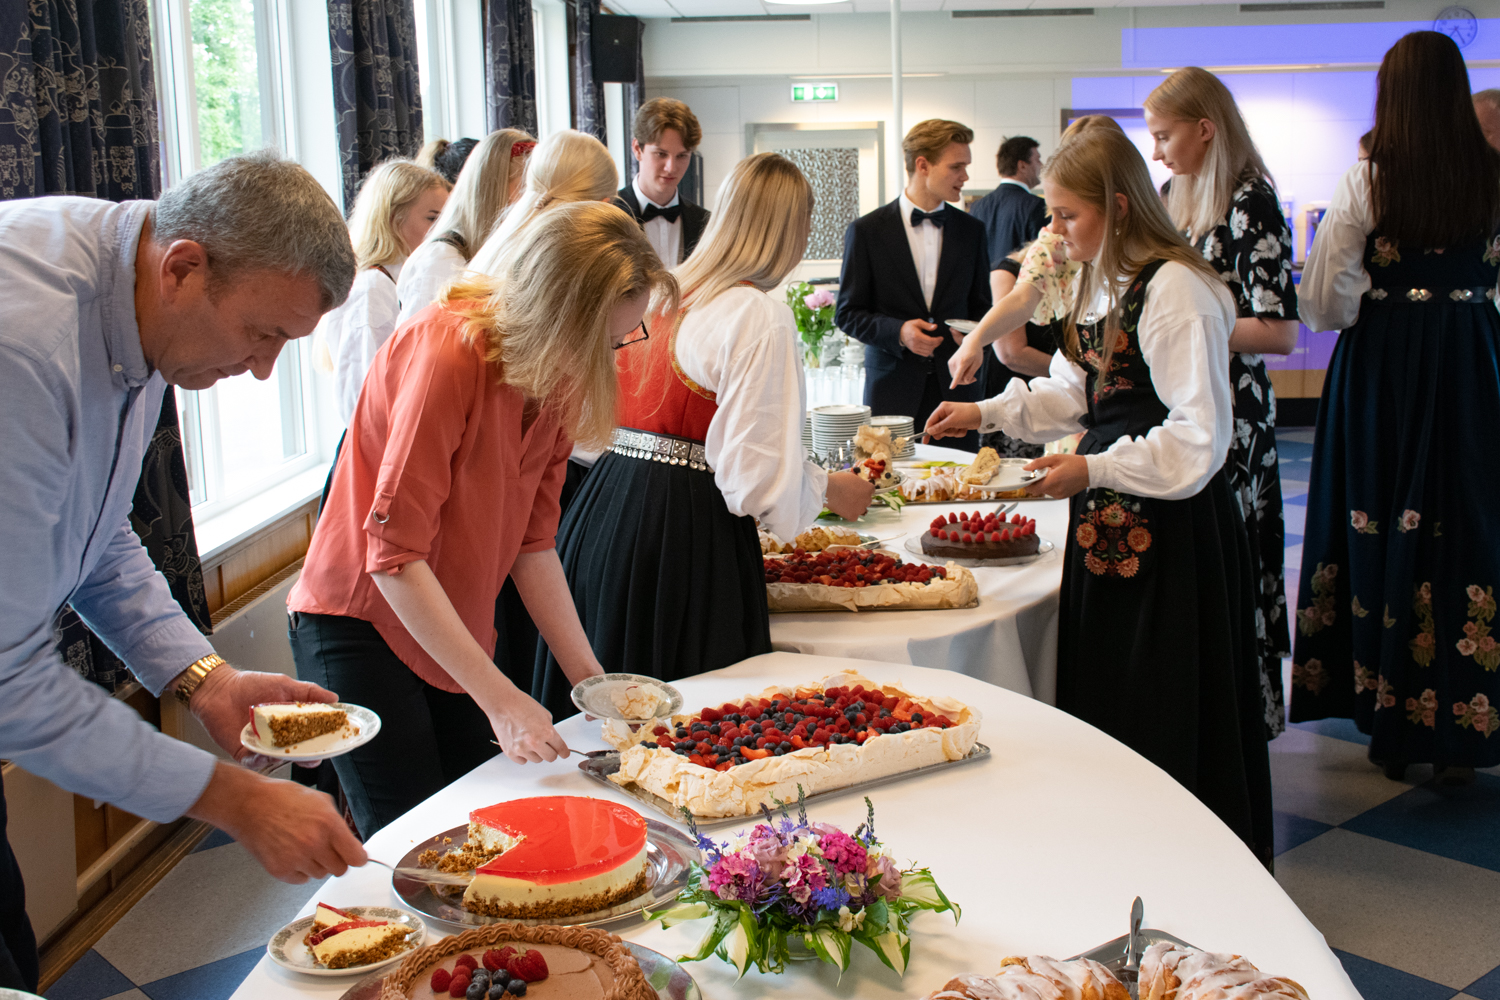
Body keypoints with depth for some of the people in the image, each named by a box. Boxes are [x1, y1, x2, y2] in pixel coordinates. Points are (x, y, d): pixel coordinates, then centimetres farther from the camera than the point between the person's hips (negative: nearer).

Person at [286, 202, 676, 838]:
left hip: (455, 632, 7)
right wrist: (497, 698, -28)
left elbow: (531, 541, 1)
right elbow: (394, 555, -27)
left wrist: (588, 674, -5)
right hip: (360, 625, -6)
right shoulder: (447, 350, -25)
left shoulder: (557, 373, -3)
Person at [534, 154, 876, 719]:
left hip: (604, 507, 8)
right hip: (684, 537, -8)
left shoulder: (661, 292, 10)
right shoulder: (762, 317, -13)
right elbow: (757, 470, -17)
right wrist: (832, 490, 3)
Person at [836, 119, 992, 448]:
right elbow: (847, 314, 2)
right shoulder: (866, 231, 1)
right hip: (893, 391, -2)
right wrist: (898, 332, -15)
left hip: (957, 388, 3)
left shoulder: (971, 230, 11)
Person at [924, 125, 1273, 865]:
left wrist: (1095, 470, -23)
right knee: (1102, 692, 17)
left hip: (1170, 526, -9)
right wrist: (987, 411, 11)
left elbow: (1200, 435, -21)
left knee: (1165, 708, 2)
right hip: (1111, 517, 9)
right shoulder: (1104, 283, 10)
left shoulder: (1175, 290, -20)